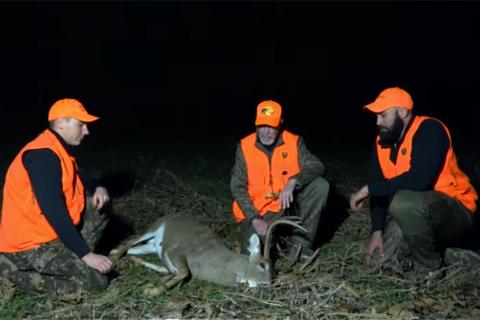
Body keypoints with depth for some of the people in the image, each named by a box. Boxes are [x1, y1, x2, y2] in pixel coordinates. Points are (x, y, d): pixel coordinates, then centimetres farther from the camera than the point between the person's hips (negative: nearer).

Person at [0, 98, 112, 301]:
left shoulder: (59, 150, 9)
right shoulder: (43, 155, -23)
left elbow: (74, 188, 22)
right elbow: (54, 212, -28)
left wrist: (97, 190, -2)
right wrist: (86, 254, -25)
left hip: (46, 231, 10)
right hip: (31, 244, -10)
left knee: (98, 209, 12)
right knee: (95, 281, -13)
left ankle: (70, 260, 4)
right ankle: (19, 271, -5)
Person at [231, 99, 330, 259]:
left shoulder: (294, 142, -6)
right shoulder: (244, 146, -8)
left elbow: (317, 167, -18)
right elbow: (238, 187, -9)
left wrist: (293, 182, -37)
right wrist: (255, 219, -20)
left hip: (287, 204, 2)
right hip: (256, 211, -2)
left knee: (321, 185, -20)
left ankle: (300, 241, -11)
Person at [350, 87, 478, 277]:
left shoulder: (430, 130, -20)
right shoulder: (382, 142, 3)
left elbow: (417, 181, -33)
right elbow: (381, 189, 3)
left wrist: (368, 189, -25)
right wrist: (377, 232, -8)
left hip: (454, 211, -7)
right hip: (416, 212, 7)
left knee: (404, 203, -36)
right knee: (379, 259, -4)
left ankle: (429, 266, -13)